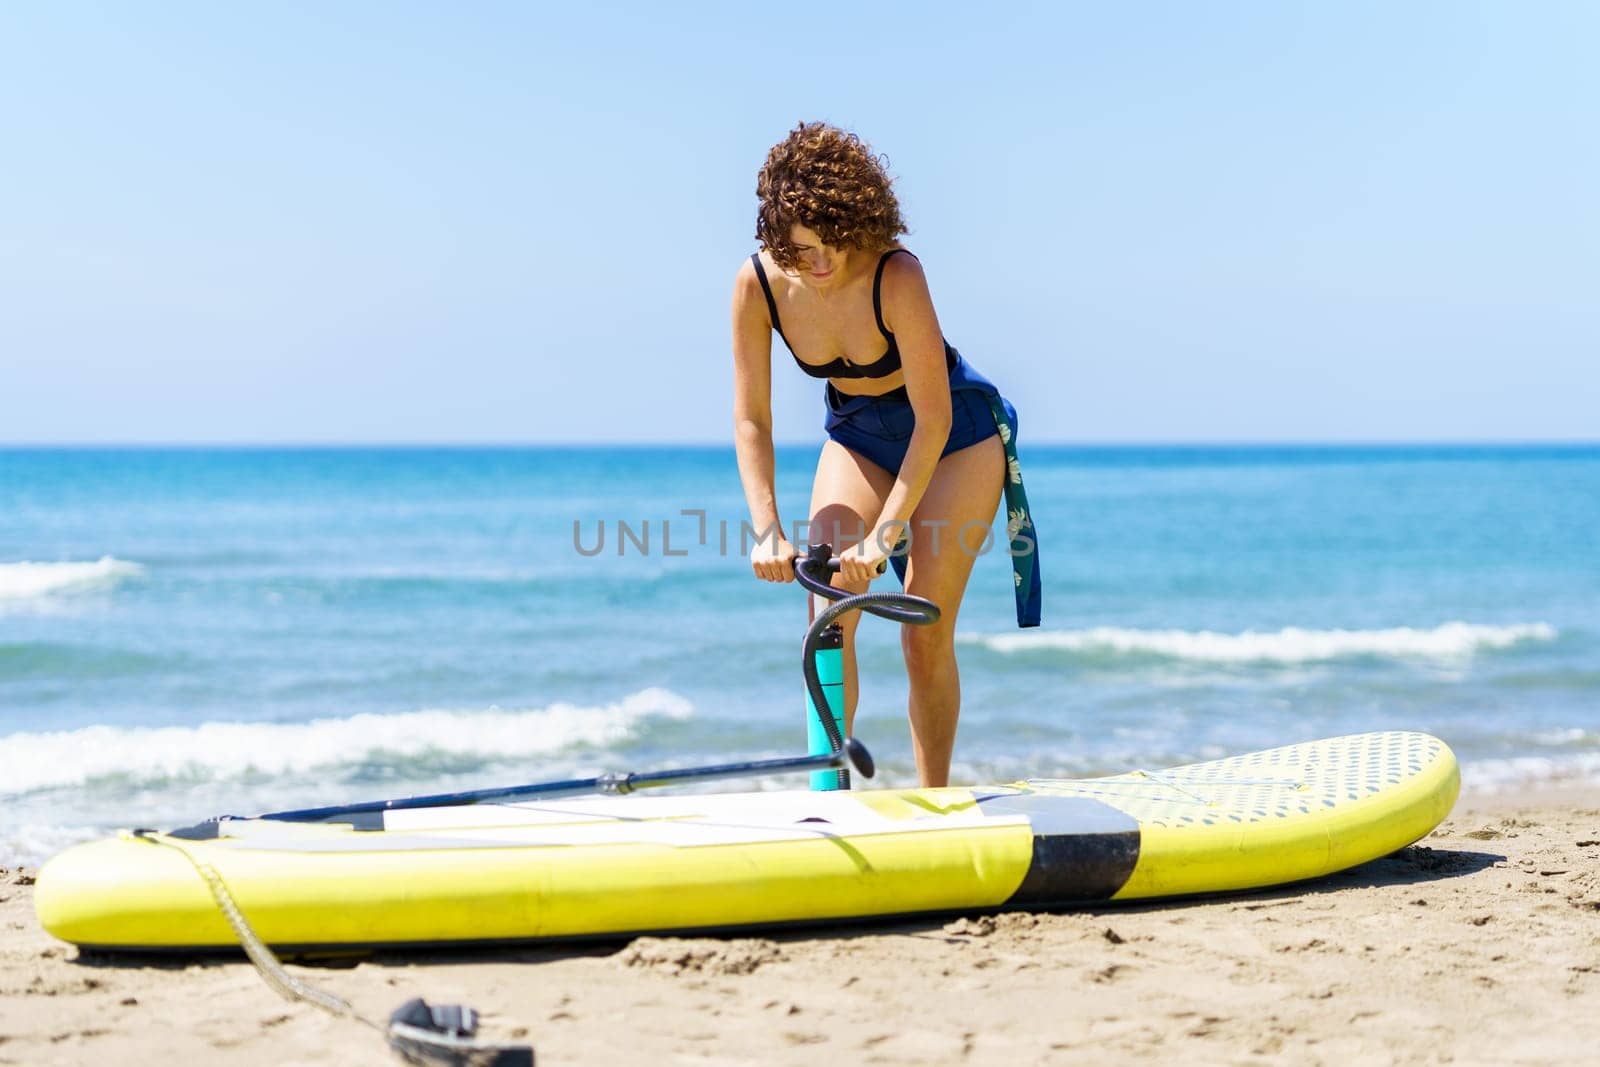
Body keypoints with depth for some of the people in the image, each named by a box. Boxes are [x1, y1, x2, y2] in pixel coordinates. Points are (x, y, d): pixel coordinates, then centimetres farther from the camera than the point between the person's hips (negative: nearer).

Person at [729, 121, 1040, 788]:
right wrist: (767, 530, -28)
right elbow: (751, 417, -17)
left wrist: (882, 536, -37)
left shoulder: (896, 276, -33)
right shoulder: (759, 284, -22)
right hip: (857, 434, 4)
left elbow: (934, 419, -33)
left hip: (953, 432, -4)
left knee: (926, 633, -7)